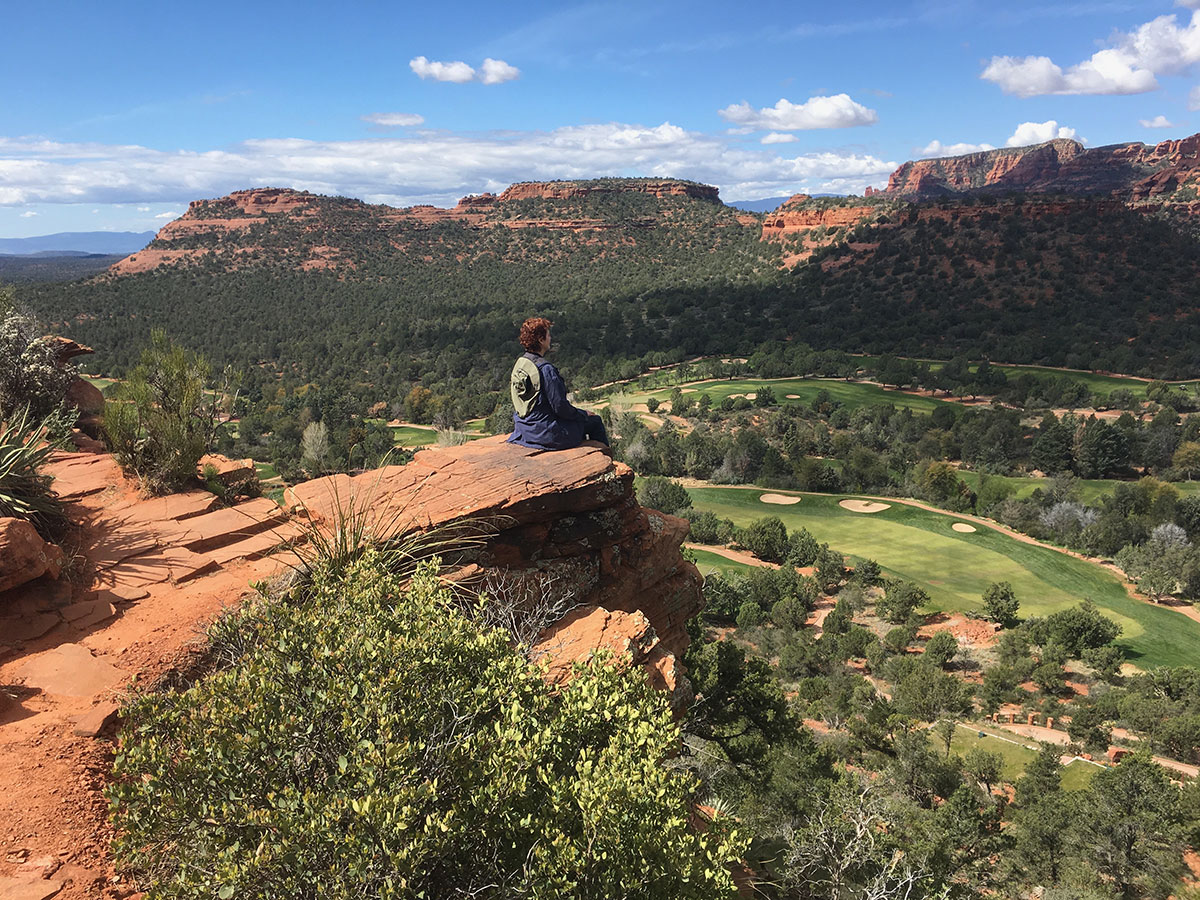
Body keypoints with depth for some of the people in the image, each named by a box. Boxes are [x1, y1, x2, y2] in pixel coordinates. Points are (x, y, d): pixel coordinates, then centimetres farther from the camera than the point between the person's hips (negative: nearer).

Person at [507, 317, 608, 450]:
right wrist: (584, 414, -3)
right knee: (595, 421, 11)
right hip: (547, 434, -9)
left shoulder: (519, 363, 2)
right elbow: (560, 407, -22)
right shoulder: (546, 369, -25)